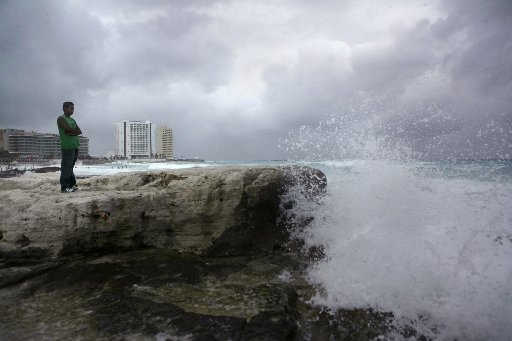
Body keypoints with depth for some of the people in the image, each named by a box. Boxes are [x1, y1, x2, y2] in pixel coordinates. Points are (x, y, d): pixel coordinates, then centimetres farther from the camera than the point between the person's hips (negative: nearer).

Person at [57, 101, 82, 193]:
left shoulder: (72, 120, 20)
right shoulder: (61, 119, -2)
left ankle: (72, 185, 16)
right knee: (66, 168, -6)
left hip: (75, 146, 7)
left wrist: (72, 132, -8)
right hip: (67, 147, -7)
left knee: (70, 167, 12)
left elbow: (79, 131, 7)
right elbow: (69, 130, -15)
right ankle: (64, 188, -2)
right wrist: (75, 131, 2)